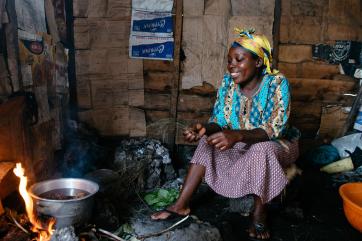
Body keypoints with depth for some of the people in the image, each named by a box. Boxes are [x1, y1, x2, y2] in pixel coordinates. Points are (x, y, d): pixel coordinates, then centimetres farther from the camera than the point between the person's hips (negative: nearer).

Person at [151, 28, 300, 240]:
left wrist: (237, 136, -49)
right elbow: (220, 121, -10)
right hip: (242, 143, 5)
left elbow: (274, 130, -33)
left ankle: (259, 215, -16)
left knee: (261, 149, -37)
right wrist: (205, 128, -34)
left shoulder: (277, 83, -24)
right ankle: (182, 204, -12)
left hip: (276, 145, -5)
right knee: (207, 141, -13)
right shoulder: (228, 82, -9)